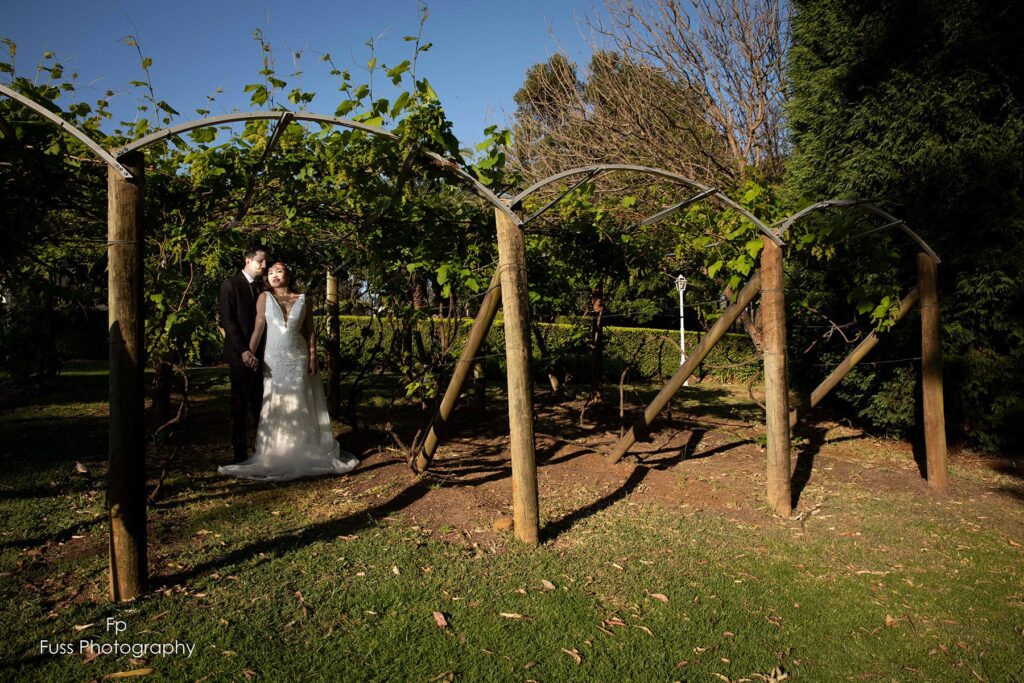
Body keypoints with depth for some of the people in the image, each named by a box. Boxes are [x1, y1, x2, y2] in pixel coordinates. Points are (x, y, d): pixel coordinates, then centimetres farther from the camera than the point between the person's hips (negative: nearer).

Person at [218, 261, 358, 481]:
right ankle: (275, 454, 13)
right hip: (274, 359, 0)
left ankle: (304, 452, 17)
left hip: (299, 359, 1)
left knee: (300, 404, 6)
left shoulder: (302, 299, 3)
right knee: (275, 406, 4)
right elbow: (258, 329, -3)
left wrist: (313, 358, -4)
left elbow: (310, 332, 3)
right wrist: (249, 354, -9)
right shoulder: (265, 298, 1)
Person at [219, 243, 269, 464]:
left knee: (260, 404, 5)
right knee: (240, 406, 1)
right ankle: (240, 453, 9)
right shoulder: (230, 285, -3)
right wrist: (243, 351, -20)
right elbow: (228, 321, -11)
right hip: (240, 355, -5)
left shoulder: (261, 287, 15)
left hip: (261, 355, 5)